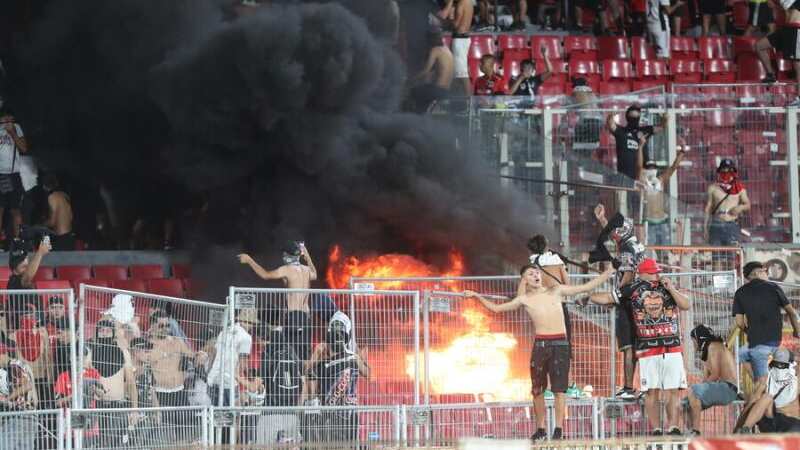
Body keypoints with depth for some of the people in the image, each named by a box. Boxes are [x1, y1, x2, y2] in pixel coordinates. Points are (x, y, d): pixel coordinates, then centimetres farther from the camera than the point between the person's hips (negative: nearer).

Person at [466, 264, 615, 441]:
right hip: (540, 344, 2)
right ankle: (540, 429, 12)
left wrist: (607, 273, 2)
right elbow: (496, 308, 15)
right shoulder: (525, 300, 9)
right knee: (537, 389, 3)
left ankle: (558, 429, -1)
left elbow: (586, 287, 9)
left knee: (559, 388, -5)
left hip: (560, 343, -2)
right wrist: (477, 296, 8)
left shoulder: (557, 291, 8)